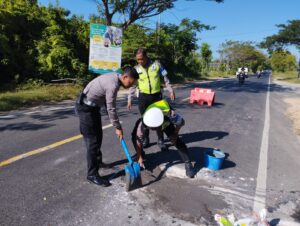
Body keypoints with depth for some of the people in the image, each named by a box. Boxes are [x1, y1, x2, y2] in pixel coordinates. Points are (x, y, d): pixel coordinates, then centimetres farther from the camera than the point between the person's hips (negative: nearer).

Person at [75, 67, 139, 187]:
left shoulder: (115, 76, 2)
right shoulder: (113, 85, -28)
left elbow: (109, 104, 11)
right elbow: (111, 109, -22)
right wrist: (118, 127, -12)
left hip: (93, 106, 10)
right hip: (85, 107, -10)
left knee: (98, 136, 19)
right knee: (92, 141, -8)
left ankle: (98, 161, 38)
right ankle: (92, 174, 0)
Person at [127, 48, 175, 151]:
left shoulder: (156, 64, -1)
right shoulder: (136, 68, 2)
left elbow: (165, 78, 5)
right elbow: (132, 84, 5)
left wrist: (171, 90, 1)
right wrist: (129, 98, 2)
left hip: (157, 95, -1)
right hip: (143, 96, 1)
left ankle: (160, 140, 18)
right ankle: (145, 139, 24)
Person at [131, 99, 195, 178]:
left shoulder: (170, 115, -44)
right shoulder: (144, 122, -40)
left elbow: (181, 122, -21)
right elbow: (138, 139, -28)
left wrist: (175, 134, -13)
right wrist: (140, 157, -24)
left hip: (167, 123, -1)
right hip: (149, 120, 1)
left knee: (176, 140, -19)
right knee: (135, 136, -14)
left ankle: (188, 164, -7)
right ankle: (142, 154, 14)